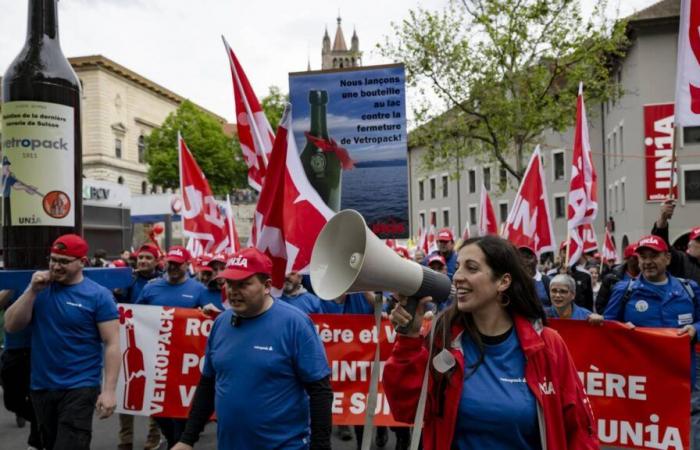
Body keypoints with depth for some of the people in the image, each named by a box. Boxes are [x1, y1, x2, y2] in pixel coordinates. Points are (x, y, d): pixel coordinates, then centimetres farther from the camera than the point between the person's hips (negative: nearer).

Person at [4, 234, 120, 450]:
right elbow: (11, 326, -1)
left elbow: (112, 344, -12)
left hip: (79, 388, -5)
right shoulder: (40, 288, 3)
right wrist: (32, 291, -13)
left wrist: (109, 390, -18)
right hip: (41, 387, 6)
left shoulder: (98, 295, -11)